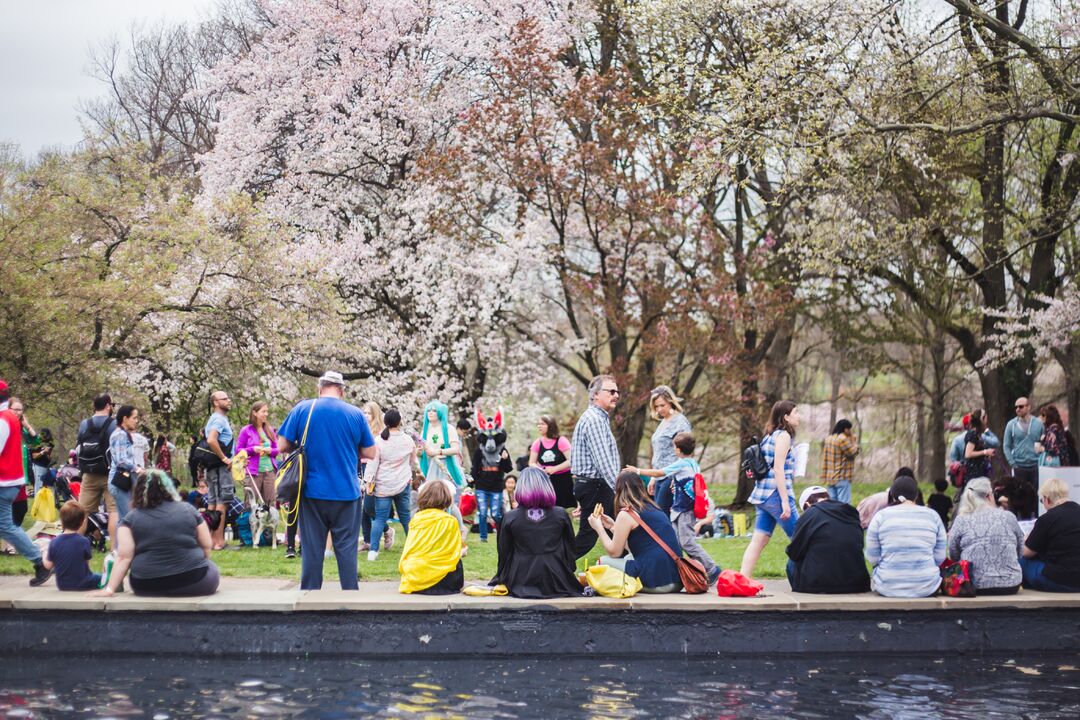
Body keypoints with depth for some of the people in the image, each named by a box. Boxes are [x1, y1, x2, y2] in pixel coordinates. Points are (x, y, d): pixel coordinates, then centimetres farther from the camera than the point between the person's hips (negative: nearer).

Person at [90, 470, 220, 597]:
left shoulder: (131, 518, -1)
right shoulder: (189, 510, 2)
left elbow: (124, 557, -8)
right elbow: (206, 547, 6)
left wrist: (109, 589, -8)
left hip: (147, 587, 1)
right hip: (193, 583, -1)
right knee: (212, 571, 30)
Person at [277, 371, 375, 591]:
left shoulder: (302, 409, -2)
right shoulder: (356, 414, -1)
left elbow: (282, 446, 0)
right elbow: (370, 453, 5)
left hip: (312, 491, 0)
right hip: (347, 492, 0)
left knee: (312, 548, 6)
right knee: (346, 547, 5)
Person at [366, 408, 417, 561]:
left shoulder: (378, 441, -9)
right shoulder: (408, 440, 2)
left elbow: (372, 463, -8)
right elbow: (413, 461, 19)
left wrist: (369, 482, -2)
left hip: (383, 485, -2)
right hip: (404, 484, 2)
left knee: (380, 518, -1)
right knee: (405, 516, 13)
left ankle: (373, 550, -9)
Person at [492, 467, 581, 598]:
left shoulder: (510, 518, -4)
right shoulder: (561, 515, -1)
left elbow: (504, 553, 3)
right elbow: (570, 549, 7)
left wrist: (502, 579, 18)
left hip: (521, 584, 0)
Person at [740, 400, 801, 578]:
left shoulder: (770, 435, 18)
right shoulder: (783, 435, -8)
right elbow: (778, 468, -16)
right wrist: (785, 501, -19)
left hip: (762, 496, 9)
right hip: (776, 493, -9)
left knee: (759, 540, 4)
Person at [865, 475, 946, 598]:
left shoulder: (881, 516, -2)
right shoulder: (932, 516, 2)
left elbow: (872, 558, 0)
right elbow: (940, 558, 2)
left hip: (887, 588, 0)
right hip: (926, 588, 1)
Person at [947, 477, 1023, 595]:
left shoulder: (961, 520, -2)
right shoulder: (1008, 517, 1)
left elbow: (953, 555, 6)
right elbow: (1021, 552, 13)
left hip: (975, 586, -2)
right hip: (1010, 585, 2)